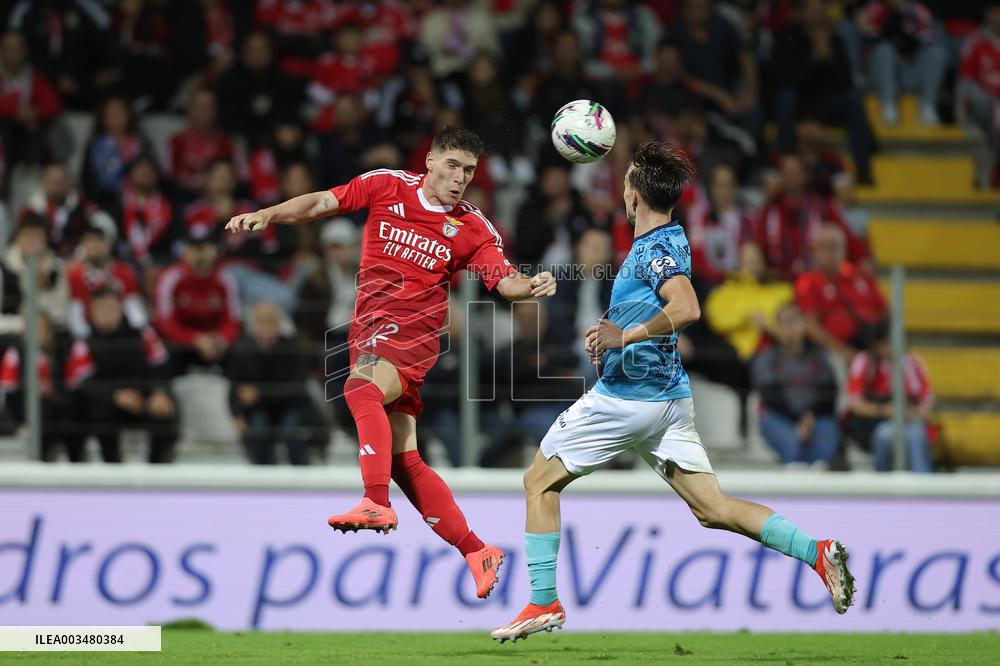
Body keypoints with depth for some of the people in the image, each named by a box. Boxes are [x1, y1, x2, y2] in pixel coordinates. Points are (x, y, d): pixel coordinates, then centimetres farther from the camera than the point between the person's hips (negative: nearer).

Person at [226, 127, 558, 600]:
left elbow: (504, 281, -4)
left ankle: (377, 504, -48)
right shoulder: (387, 186, 6)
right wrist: (265, 216, -7)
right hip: (370, 331, 4)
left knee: (361, 388, -35)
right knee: (403, 460, 1)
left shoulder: (474, 229, 2)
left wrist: (531, 287, -26)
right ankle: (475, 551, 6)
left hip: (412, 332, -4)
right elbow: (321, 203, 6)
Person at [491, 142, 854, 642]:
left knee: (540, 482, 7)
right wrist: (610, 333, 20)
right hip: (669, 397, 9)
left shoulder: (655, 248, -16)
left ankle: (544, 603, 7)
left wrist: (625, 336, -24)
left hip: (626, 395, -9)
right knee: (712, 509, 4)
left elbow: (686, 309, -33)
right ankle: (816, 552, -12)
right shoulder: (670, 237, 13)